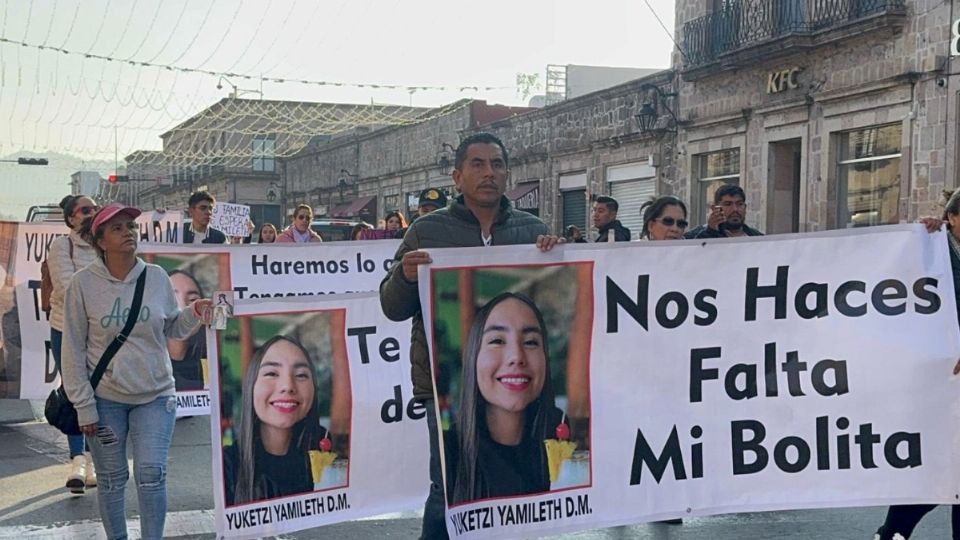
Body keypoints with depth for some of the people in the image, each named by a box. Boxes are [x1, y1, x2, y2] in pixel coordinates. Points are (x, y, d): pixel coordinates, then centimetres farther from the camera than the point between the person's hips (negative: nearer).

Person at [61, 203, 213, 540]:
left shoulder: (157, 277, -1)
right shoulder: (84, 283, -8)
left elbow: (172, 329, 10)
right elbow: (73, 349, -5)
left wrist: (195, 313, -11)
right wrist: (84, 405, -7)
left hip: (155, 394, 1)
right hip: (105, 398, -1)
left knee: (152, 474, -6)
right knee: (111, 480, 8)